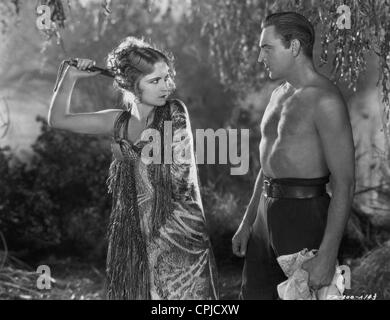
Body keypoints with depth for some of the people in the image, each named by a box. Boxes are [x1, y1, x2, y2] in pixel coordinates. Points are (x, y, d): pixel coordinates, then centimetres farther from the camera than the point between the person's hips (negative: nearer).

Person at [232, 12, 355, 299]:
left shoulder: (324, 100, -15)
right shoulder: (280, 94, 14)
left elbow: (344, 183, -19)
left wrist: (328, 256, -23)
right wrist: (247, 224, 19)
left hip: (304, 215, -8)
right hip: (268, 212, 9)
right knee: (252, 293, 13)